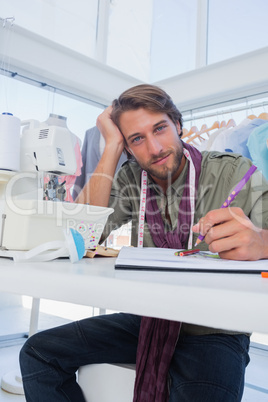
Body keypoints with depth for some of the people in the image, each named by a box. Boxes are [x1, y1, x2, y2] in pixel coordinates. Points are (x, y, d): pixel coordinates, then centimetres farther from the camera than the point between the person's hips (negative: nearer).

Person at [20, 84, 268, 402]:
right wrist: (111, 146, -14)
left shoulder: (235, 173, -9)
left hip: (214, 332, -3)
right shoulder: (132, 177, 1)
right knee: (38, 353, -3)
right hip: (148, 320, 4)